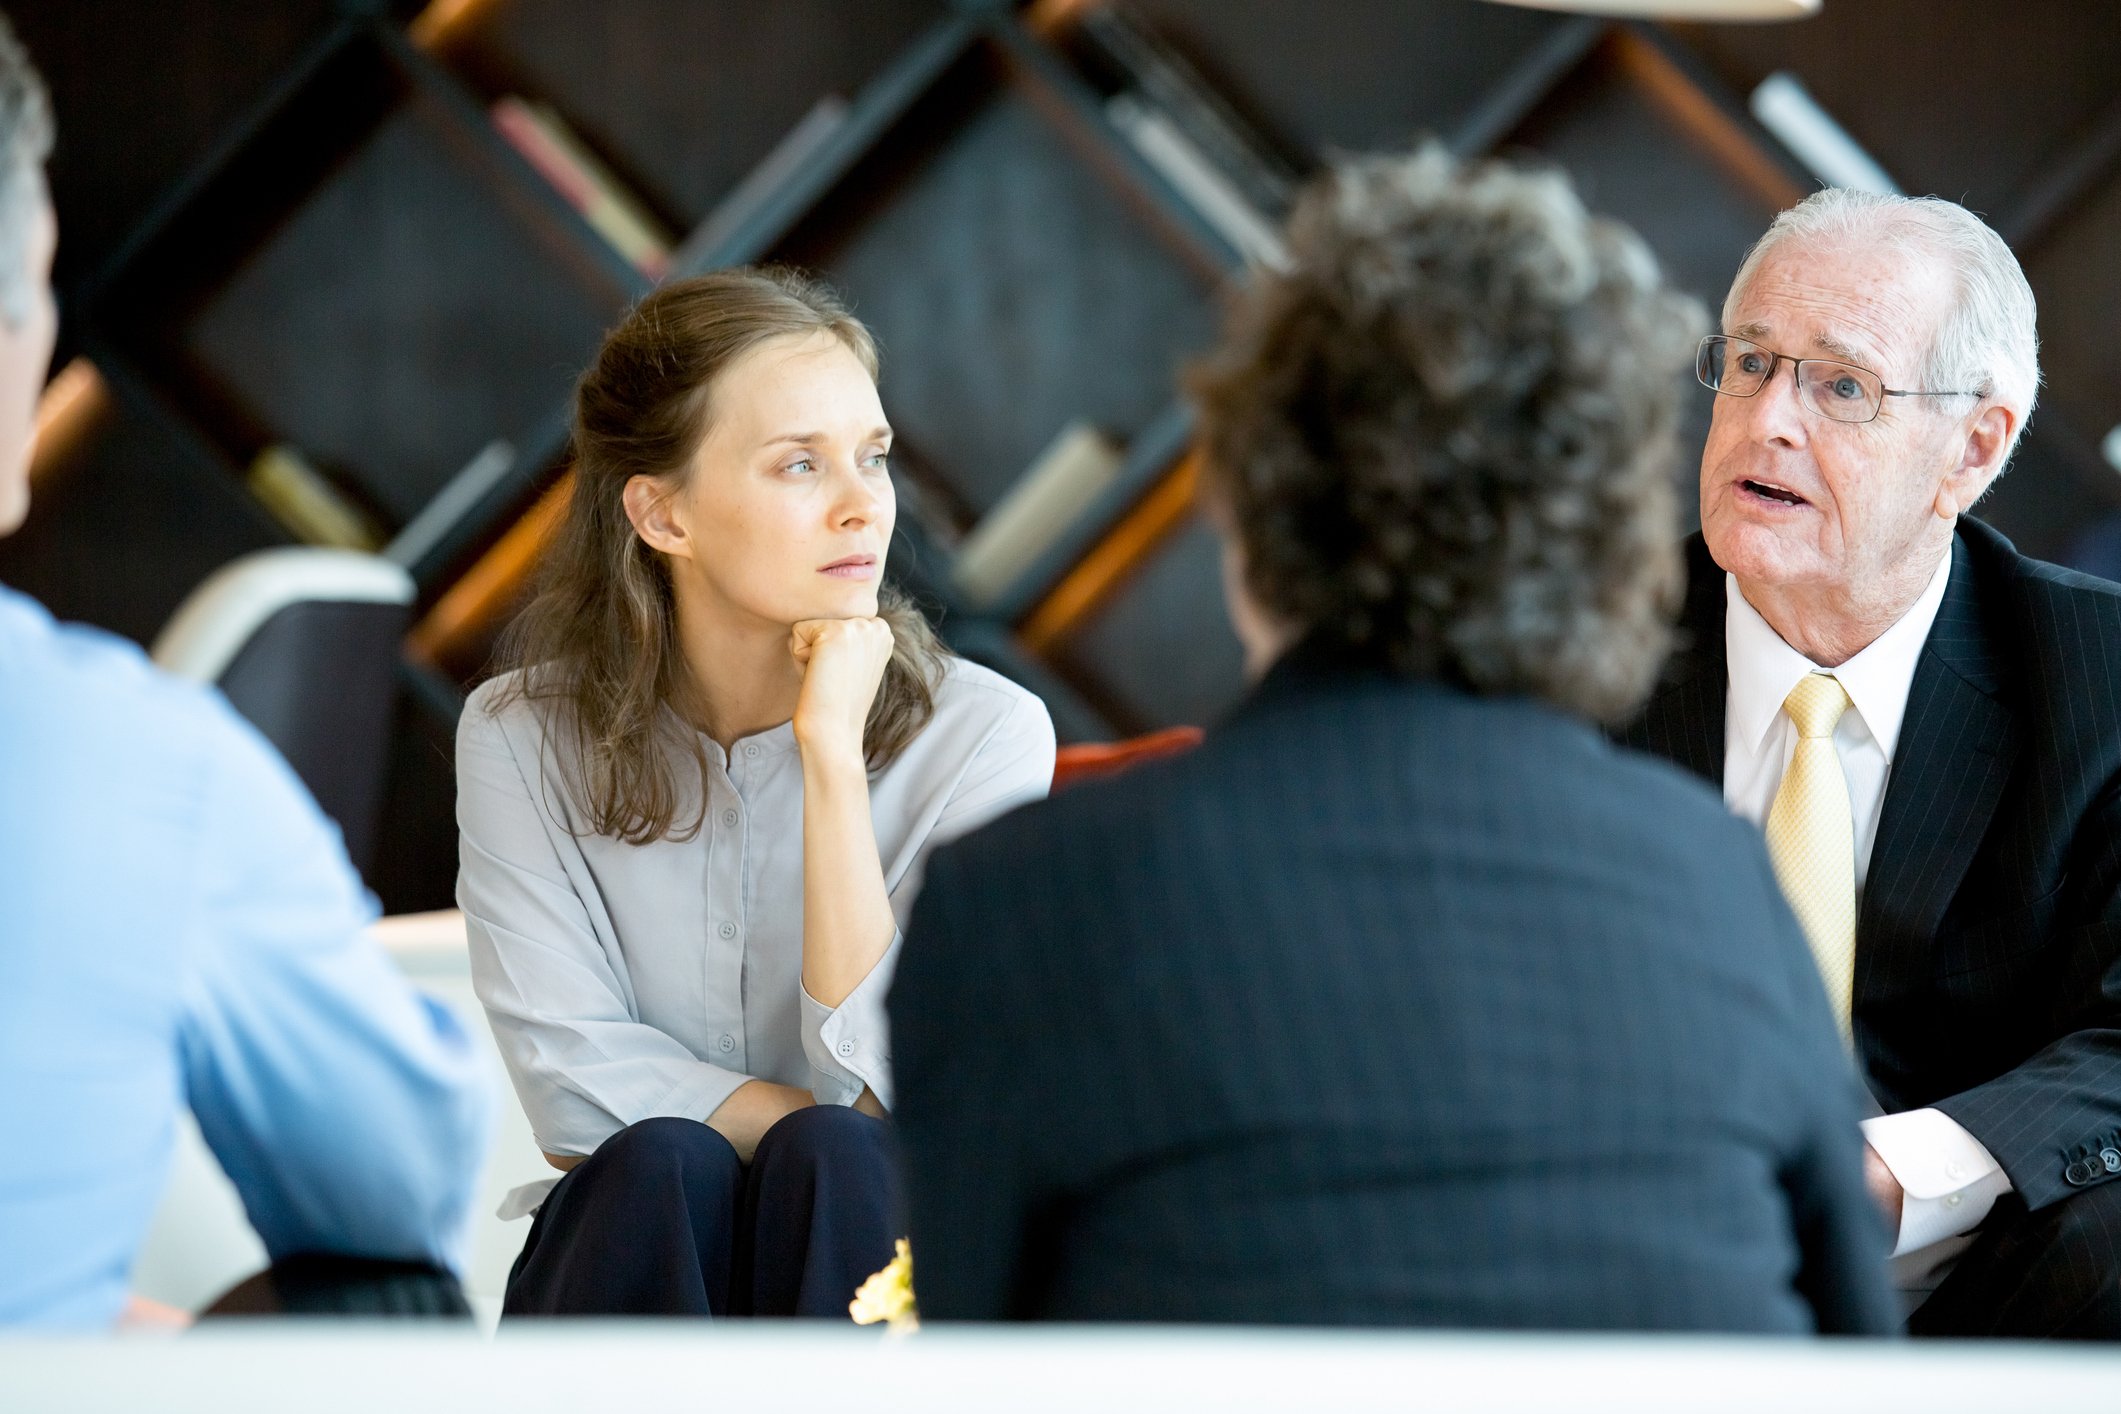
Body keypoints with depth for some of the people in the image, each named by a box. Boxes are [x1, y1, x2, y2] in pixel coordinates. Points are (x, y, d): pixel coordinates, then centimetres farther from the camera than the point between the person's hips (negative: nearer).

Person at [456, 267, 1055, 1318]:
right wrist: (876, 1138, -18)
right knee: (659, 1164, -31)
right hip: (632, 1254, 1)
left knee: (833, 1162, -32)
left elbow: (881, 1077, -17)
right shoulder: (521, 738, -4)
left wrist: (833, 752, -20)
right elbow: (574, 1084, -12)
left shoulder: (982, 734, -8)